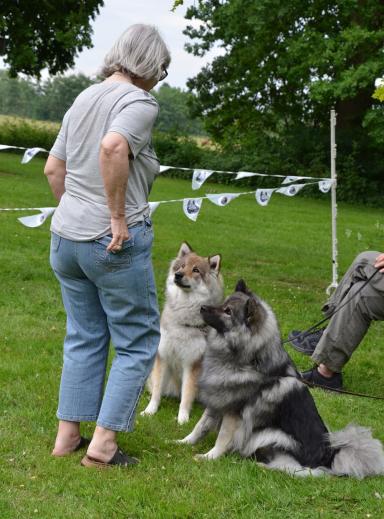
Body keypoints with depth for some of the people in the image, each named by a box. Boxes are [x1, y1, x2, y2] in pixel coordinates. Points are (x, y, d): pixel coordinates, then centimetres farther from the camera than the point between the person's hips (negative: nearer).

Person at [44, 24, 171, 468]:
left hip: (65, 237, 8)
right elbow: (113, 148, -30)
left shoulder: (84, 99, 13)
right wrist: (118, 216, -23)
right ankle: (103, 444, 3)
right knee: (138, 343, 5)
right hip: (116, 244, -7)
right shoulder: (139, 102, -10)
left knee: (83, 338, 17)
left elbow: (53, 169, 17)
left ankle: (67, 436, 20)